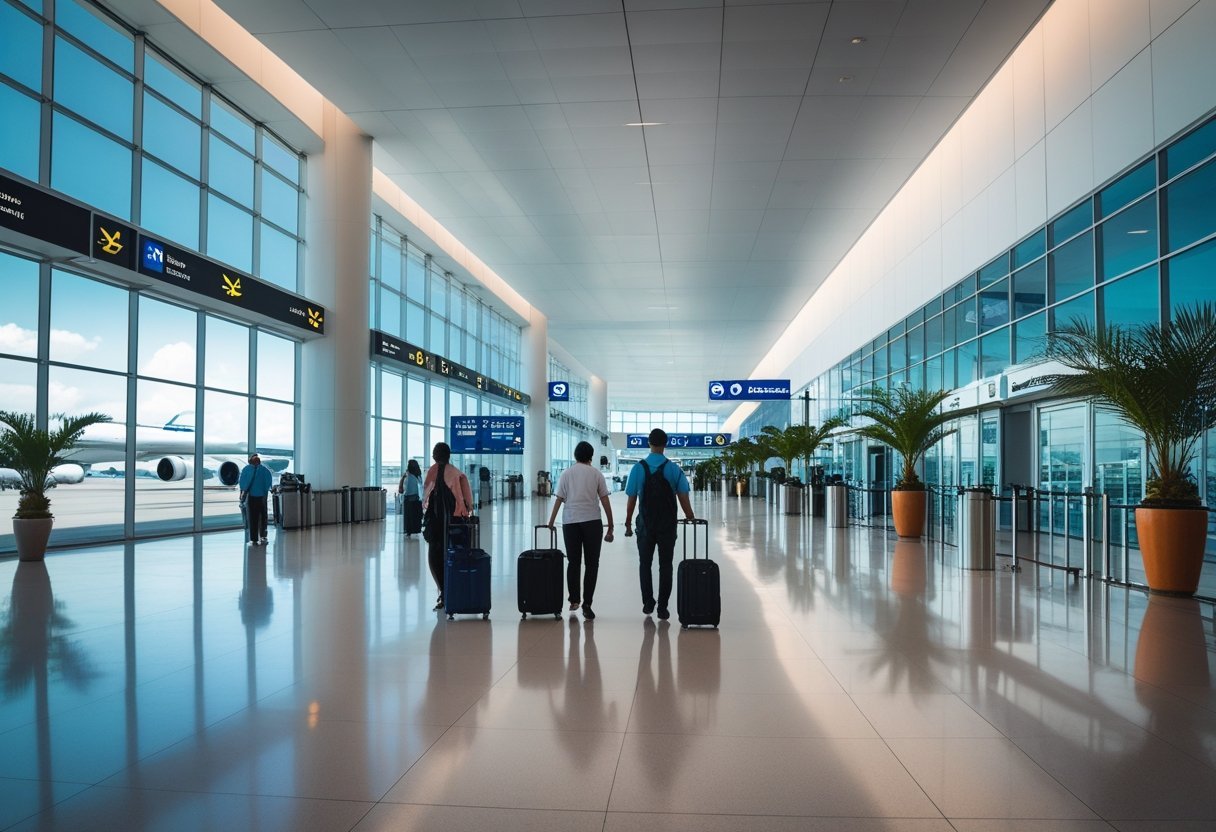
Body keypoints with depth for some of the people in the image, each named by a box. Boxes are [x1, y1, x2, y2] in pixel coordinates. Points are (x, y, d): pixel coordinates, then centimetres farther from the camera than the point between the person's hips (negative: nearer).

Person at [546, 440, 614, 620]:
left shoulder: (566, 473, 8)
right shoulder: (596, 474, 5)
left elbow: (558, 500, 3)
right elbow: (605, 501, 2)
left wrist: (550, 523, 9)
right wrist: (610, 526, 6)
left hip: (570, 521, 2)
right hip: (592, 521, -2)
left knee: (573, 562, 14)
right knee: (592, 563, 4)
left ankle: (574, 600, 16)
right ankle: (587, 604, -2)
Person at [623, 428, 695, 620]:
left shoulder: (638, 468, -6)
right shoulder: (674, 469, -6)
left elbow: (631, 499, -4)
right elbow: (684, 498, -8)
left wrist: (628, 522, 6)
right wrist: (691, 519, 3)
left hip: (646, 524, 0)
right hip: (668, 525, 0)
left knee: (645, 563, 15)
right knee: (665, 565, 8)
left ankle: (648, 604, 19)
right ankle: (663, 608, 8)